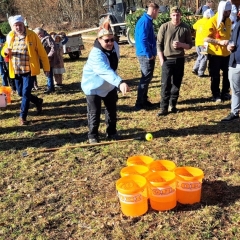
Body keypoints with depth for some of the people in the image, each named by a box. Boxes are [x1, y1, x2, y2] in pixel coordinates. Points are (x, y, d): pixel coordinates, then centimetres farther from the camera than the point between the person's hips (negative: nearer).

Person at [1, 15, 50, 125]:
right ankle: (38, 101, 39)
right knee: (21, 93, 15)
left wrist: (46, 67, -4)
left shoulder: (31, 35, -8)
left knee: (26, 93, -7)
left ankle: (23, 117, 5)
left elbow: (41, 52, -4)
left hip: (29, 70, -5)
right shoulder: (10, 36, 4)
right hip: (16, 71, 5)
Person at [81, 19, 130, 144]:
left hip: (110, 84, 7)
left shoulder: (115, 46, -10)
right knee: (94, 112, -1)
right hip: (93, 86, -7)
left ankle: (111, 132, 30)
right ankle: (93, 135, 16)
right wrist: (120, 83, -65)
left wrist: (117, 83, 15)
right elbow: (106, 71, -52)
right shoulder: (96, 54, -35)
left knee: (112, 110, 14)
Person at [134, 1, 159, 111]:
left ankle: (144, 100, 25)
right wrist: (149, 54, -20)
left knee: (147, 78, 16)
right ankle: (139, 104, 0)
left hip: (147, 55, 10)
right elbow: (142, 40, -23)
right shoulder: (145, 21, -17)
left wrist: (151, 53, 18)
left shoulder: (147, 20, 15)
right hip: (146, 55, -10)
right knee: (146, 78, -5)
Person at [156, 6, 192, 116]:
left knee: (177, 84, 9)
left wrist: (181, 44, -15)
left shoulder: (185, 28, 1)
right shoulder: (164, 27, -3)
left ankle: (173, 105, 22)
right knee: (165, 85, -4)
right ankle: (163, 108, 2)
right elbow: (159, 44, -1)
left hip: (179, 60, 2)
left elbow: (190, 45, 6)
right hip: (167, 60, -2)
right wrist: (161, 60, -7)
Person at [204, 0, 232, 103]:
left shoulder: (228, 21, 5)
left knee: (227, 74, 12)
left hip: (226, 53, 6)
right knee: (215, 76, 6)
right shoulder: (212, 21, -15)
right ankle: (216, 95, 20)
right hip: (215, 53, -5)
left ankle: (225, 93, 27)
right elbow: (206, 38, -20)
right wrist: (220, 42, -29)